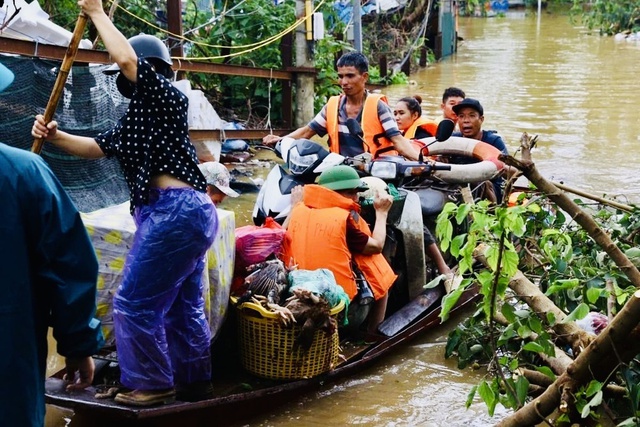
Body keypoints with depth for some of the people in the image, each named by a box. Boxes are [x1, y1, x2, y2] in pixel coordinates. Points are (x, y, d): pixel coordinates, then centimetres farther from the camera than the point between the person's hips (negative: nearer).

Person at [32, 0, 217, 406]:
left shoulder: (169, 98, -6)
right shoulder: (137, 117, 21)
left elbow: (127, 58, -20)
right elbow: (97, 147, 23)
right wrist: (56, 136, 7)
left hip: (175, 210, -10)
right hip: (186, 211, 10)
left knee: (135, 301, -4)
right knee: (183, 305, 15)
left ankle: (152, 384, 5)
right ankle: (193, 383, 24)